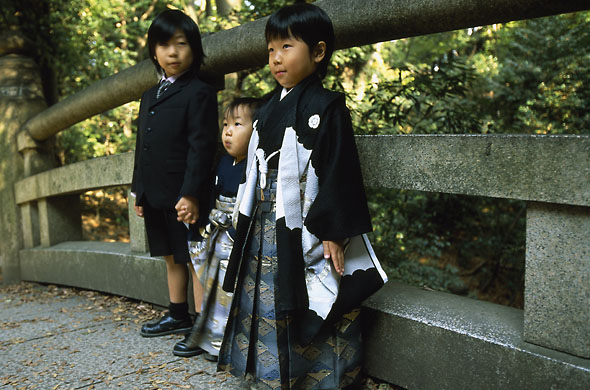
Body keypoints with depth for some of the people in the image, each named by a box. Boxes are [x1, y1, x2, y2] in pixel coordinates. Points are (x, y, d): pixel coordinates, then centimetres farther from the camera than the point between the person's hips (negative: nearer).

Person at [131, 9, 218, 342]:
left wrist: (191, 193, -21)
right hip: (156, 196, 8)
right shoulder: (150, 96, 16)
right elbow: (143, 147, 18)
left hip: (185, 197, -8)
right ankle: (179, 316, 32)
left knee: (195, 258, 0)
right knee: (171, 256, 18)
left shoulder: (200, 93, -9)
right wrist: (140, 192, 15)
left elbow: (201, 148, -15)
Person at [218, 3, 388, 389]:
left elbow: (338, 172, -15)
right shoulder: (269, 108, 12)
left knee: (308, 310, 2)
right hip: (266, 227, 8)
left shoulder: (325, 107, -11)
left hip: (305, 228, -8)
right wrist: (247, 221, 17)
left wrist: (333, 231, -18)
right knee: (267, 300, 16)